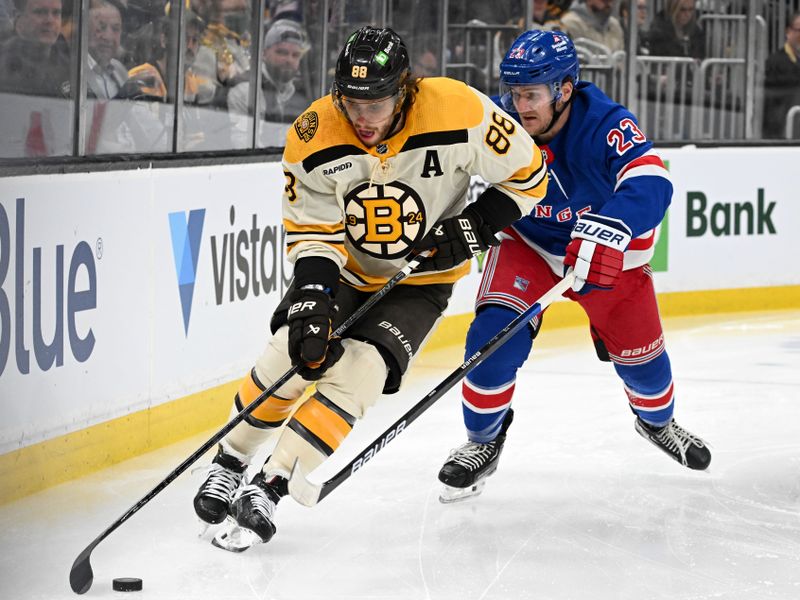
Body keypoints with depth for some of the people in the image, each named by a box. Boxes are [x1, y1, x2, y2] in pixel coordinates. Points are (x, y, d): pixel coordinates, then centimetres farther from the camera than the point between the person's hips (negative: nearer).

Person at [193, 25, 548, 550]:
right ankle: (230, 462, 12)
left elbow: (526, 174, -12)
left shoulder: (459, 113, -27)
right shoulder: (314, 137, -21)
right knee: (291, 355, -13)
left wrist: (474, 227, -20)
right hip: (345, 268, 2)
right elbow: (313, 231, -13)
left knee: (357, 374, -20)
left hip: (419, 279, -2)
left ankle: (270, 488, -16)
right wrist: (311, 297, -28)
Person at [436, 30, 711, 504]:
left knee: (639, 353, 12)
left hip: (609, 254, -1)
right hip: (525, 242, 1)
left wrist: (607, 231, -62)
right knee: (494, 335, -21)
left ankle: (658, 419, 48)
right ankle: (484, 440, 2)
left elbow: (650, 184, -47)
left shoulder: (605, 124, -33)